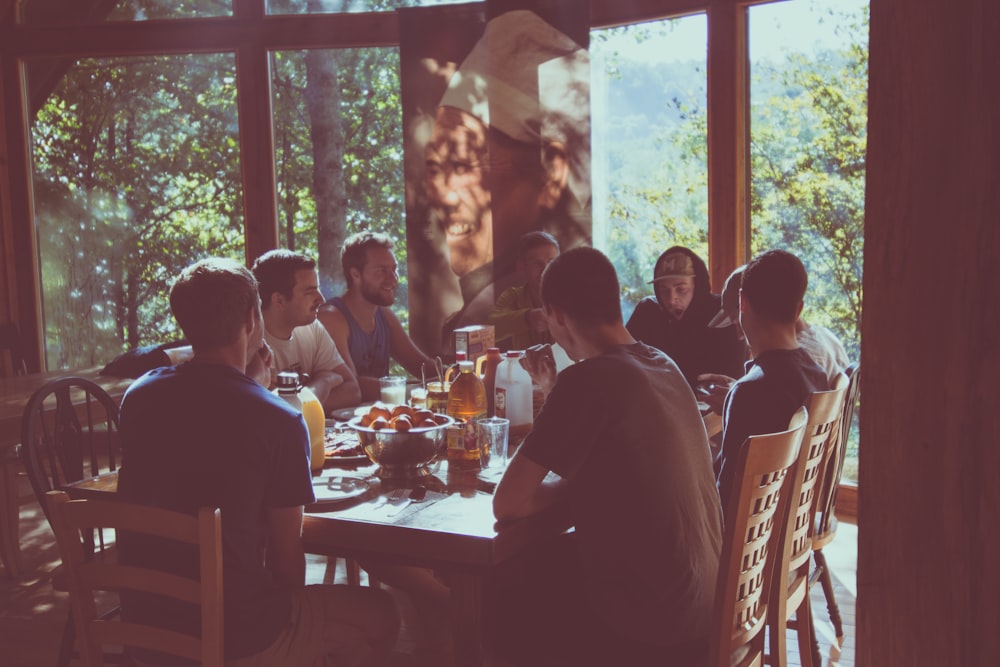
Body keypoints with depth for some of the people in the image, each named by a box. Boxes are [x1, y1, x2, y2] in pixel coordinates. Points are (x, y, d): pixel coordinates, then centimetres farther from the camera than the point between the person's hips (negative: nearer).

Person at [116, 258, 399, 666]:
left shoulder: (137, 397, -2)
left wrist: (246, 379, 14)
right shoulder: (279, 421, -19)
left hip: (143, 629, 7)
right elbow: (287, 562, -10)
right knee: (379, 615, 16)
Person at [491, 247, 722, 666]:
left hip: (649, 617, -8)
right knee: (532, 565, 25)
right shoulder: (662, 365, 6)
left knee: (492, 598, 14)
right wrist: (554, 392, 12)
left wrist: (565, 486, -1)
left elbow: (507, 504, -18)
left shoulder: (589, 378, -21)